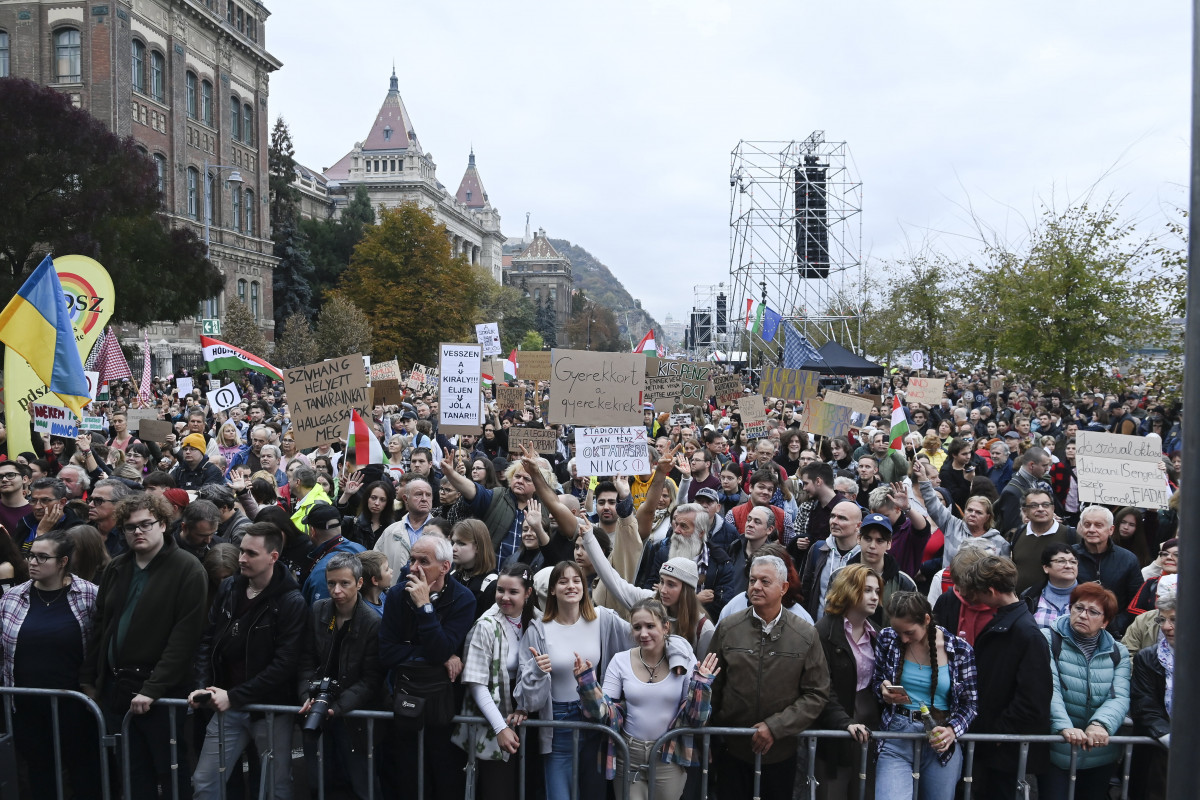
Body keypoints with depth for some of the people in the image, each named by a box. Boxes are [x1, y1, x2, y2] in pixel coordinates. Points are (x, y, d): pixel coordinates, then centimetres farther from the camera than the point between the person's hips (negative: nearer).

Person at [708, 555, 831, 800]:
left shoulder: (806, 635, -6)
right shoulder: (727, 629, -5)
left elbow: (817, 694, -6)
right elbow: (712, 686, 3)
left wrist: (775, 727, -13)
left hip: (781, 751, 0)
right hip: (732, 749, 0)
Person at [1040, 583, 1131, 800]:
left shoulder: (1118, 652, 7)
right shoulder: (1048, 640, -5)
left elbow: (1120, 697, -7)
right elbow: (1049, 689, -16)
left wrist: (1101, 724, -26)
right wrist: (1064, 726, -31)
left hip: (1101, 755, 4)